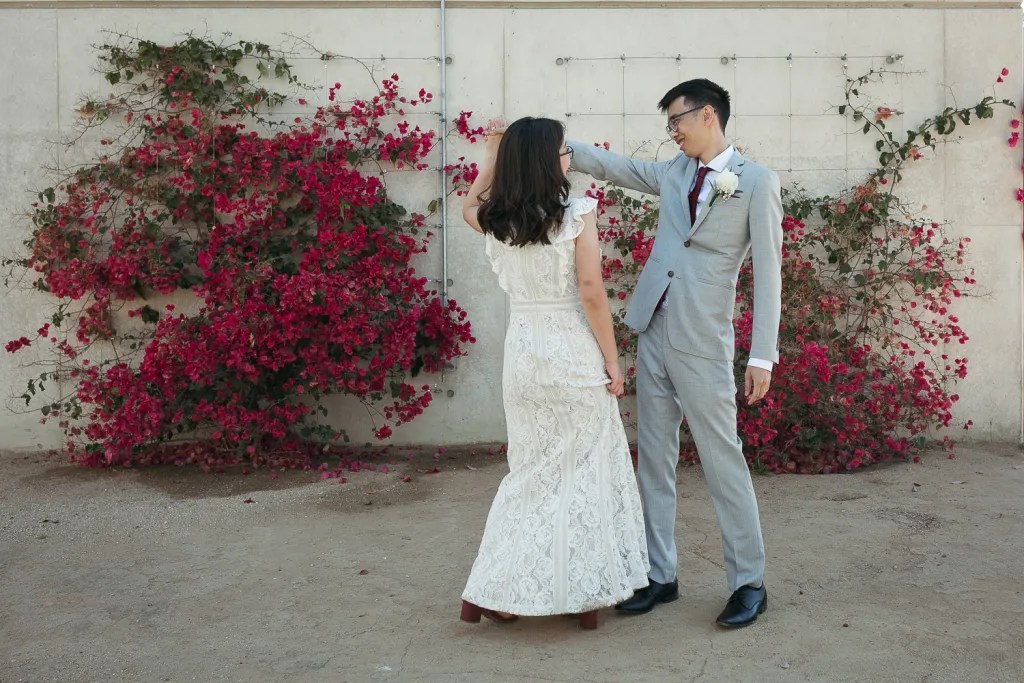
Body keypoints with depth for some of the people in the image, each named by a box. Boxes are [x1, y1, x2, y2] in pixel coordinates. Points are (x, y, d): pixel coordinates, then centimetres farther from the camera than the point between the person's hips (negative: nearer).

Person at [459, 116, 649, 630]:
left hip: (522, 353, 5)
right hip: (574, 356, -4)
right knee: (584, 472, 9)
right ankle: (585, 593, 18)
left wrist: (493, 155, 23)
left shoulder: (494, 221, 2)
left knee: (530, 471, 17)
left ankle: (496, 591, 16)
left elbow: (469, 206, 27)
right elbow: (591, 293, -13)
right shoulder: (577, 214, -11)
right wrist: (612, 360, -6)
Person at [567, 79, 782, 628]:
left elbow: (767, 273, -8)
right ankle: (660, 576, 19)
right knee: (653, 459, 9)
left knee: (723, 461, -1)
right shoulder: (672, 172, 13)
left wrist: (762, 356, -12)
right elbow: (607, 164, 18)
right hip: (653, 334, 7)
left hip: (703, 344, -6)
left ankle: (749, 583, 11)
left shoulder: (756, 182, -4)